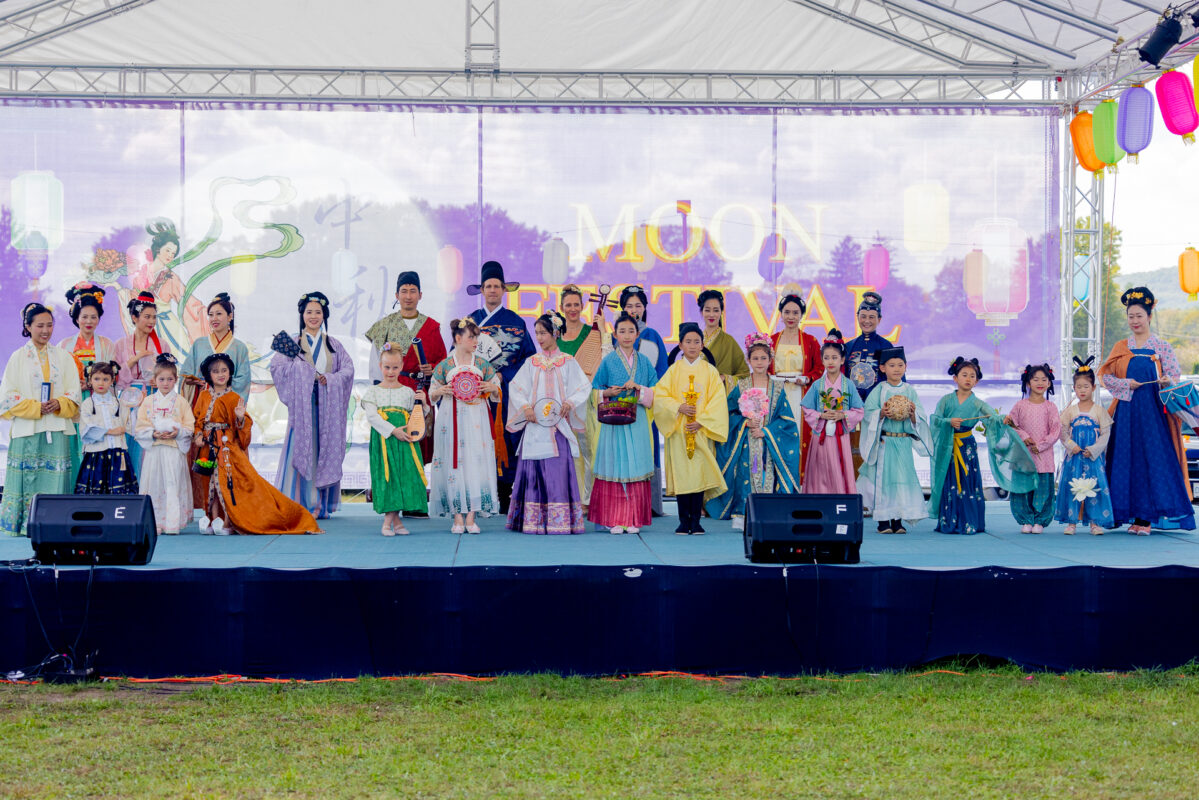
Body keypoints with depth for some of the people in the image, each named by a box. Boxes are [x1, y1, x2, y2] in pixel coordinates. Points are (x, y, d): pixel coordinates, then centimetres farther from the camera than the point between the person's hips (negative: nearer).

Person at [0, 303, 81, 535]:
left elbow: (74, 394, 9)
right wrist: (36, 408, -13)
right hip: (27, 429, -2)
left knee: (55, 479, -4)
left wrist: (59, 404, -12)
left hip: (57, 428, 2)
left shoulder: (63, 357, 11)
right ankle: (23, 525, -1)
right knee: (27, 477, -5)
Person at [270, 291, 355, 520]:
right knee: (301, 448, -8)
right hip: (302, 404, -2)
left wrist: (330, 379, -12)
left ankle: (321, 505, 4)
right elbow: (277, 365, -5)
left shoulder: (333, 345, 15)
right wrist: (309, 374, -14)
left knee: (326, 451, 0)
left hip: (327, 406, 2)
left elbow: (348, 368, 6)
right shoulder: (294, 343, 7)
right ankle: (299, 504, -7)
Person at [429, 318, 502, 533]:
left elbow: (497, 390, 14)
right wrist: (441, 391, -11)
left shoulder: (483, 365, 7)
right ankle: (457, 518, 3)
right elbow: (432, 395, 10)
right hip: (451, 420, -1)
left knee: (475, 463, -4)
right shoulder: (444, 365, 3)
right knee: (453, 465, -3)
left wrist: (491, 388, -7)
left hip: (476, 420, 1)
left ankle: (471, 517, 0)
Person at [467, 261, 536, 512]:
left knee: (506, 440, -6)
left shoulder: (515, 322, 7)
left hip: (506, 390, -1)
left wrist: (503, 375, -9)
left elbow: (529, 357, 2)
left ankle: (505, 499, -3)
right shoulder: (471, 321, 12)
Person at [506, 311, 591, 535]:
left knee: (558, 471, -6)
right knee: (533, 472, 0)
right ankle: (533, 521, 4)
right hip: (534, 424, 2)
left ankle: (559, 521, -5)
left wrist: (570, 402, -14)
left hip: (558, 424, -2)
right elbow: (516, 387, 7)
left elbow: (584, 386, 2)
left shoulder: (568, 362, 4)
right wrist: (525, 407, -8)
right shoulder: (531, 363, 10)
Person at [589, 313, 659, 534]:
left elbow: (655, 392, 9)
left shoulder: (644, 362, 11)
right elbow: (595, 391, 7)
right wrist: (609, 393, -13)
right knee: (615, 465, -5)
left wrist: (639, 388, -9)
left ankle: (633, 519, 2)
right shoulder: (608, 361, 5)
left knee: (636, 466, -1)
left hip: (637, 422, 2)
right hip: (613, 422, -2)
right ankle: (614, 520, -2)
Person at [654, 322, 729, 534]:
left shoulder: (710, 371, 6)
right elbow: (659, 396, 1)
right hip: (678, 431, 0)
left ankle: (695, 520, -1)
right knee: (681, 473, -3)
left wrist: (701, 422, -11)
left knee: (699, 473, -6)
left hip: (701, 431, 0)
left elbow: (718, 401, 0)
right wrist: (678, 407, -15)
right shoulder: (674, 370, 7)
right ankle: (683, 520, 3)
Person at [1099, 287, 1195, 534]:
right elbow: (1105, 375, 8)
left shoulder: (1162, 347, 5)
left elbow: (1175, 376, 0)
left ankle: (1146, 517, -6)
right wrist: (1127, 384, -9)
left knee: (1153, 458, -8)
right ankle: (1134, 515, 4)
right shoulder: (1120, 348, 13)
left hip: (1153, 411, -3)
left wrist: (1168, 381, -23)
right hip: (1126, 411, 3)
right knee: (1126, 459, -1)